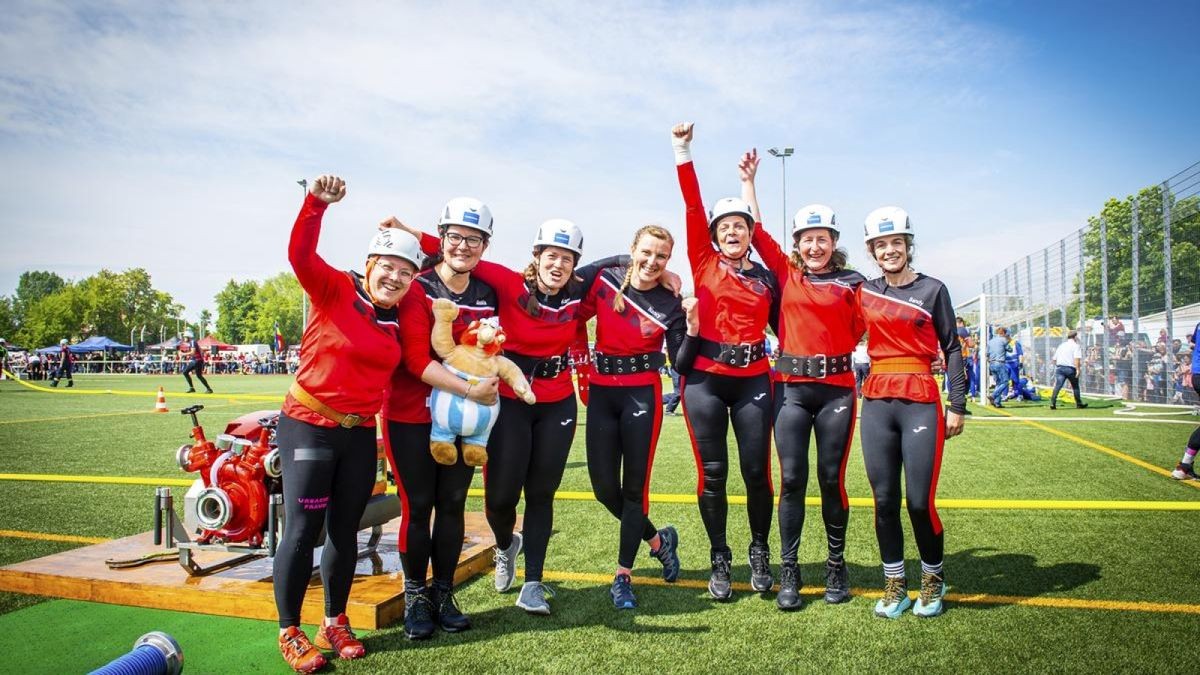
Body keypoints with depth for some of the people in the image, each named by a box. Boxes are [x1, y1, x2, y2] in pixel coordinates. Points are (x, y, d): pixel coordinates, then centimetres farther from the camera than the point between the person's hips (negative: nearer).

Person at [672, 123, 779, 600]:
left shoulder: (766, 279, 11)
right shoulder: (704, 264, 4)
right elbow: (692, 206, -3)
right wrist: (683, 149, -8)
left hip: (753, 381, 2)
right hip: (705, 380, -1)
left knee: (757, 471, 3)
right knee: (712, 473, 3)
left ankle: (760, 554, 25)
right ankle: (720, 560, 19)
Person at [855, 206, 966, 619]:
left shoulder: (932, 290, 2)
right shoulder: (864, 292, 10)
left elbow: (951, 349, 3)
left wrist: (958, 406, -1)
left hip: (920, 402, -3)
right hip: (877, 402, 3)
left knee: (920, 501, -3)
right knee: (884, 500, 5)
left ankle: (933, 580, 21)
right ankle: (894, 585, 20)